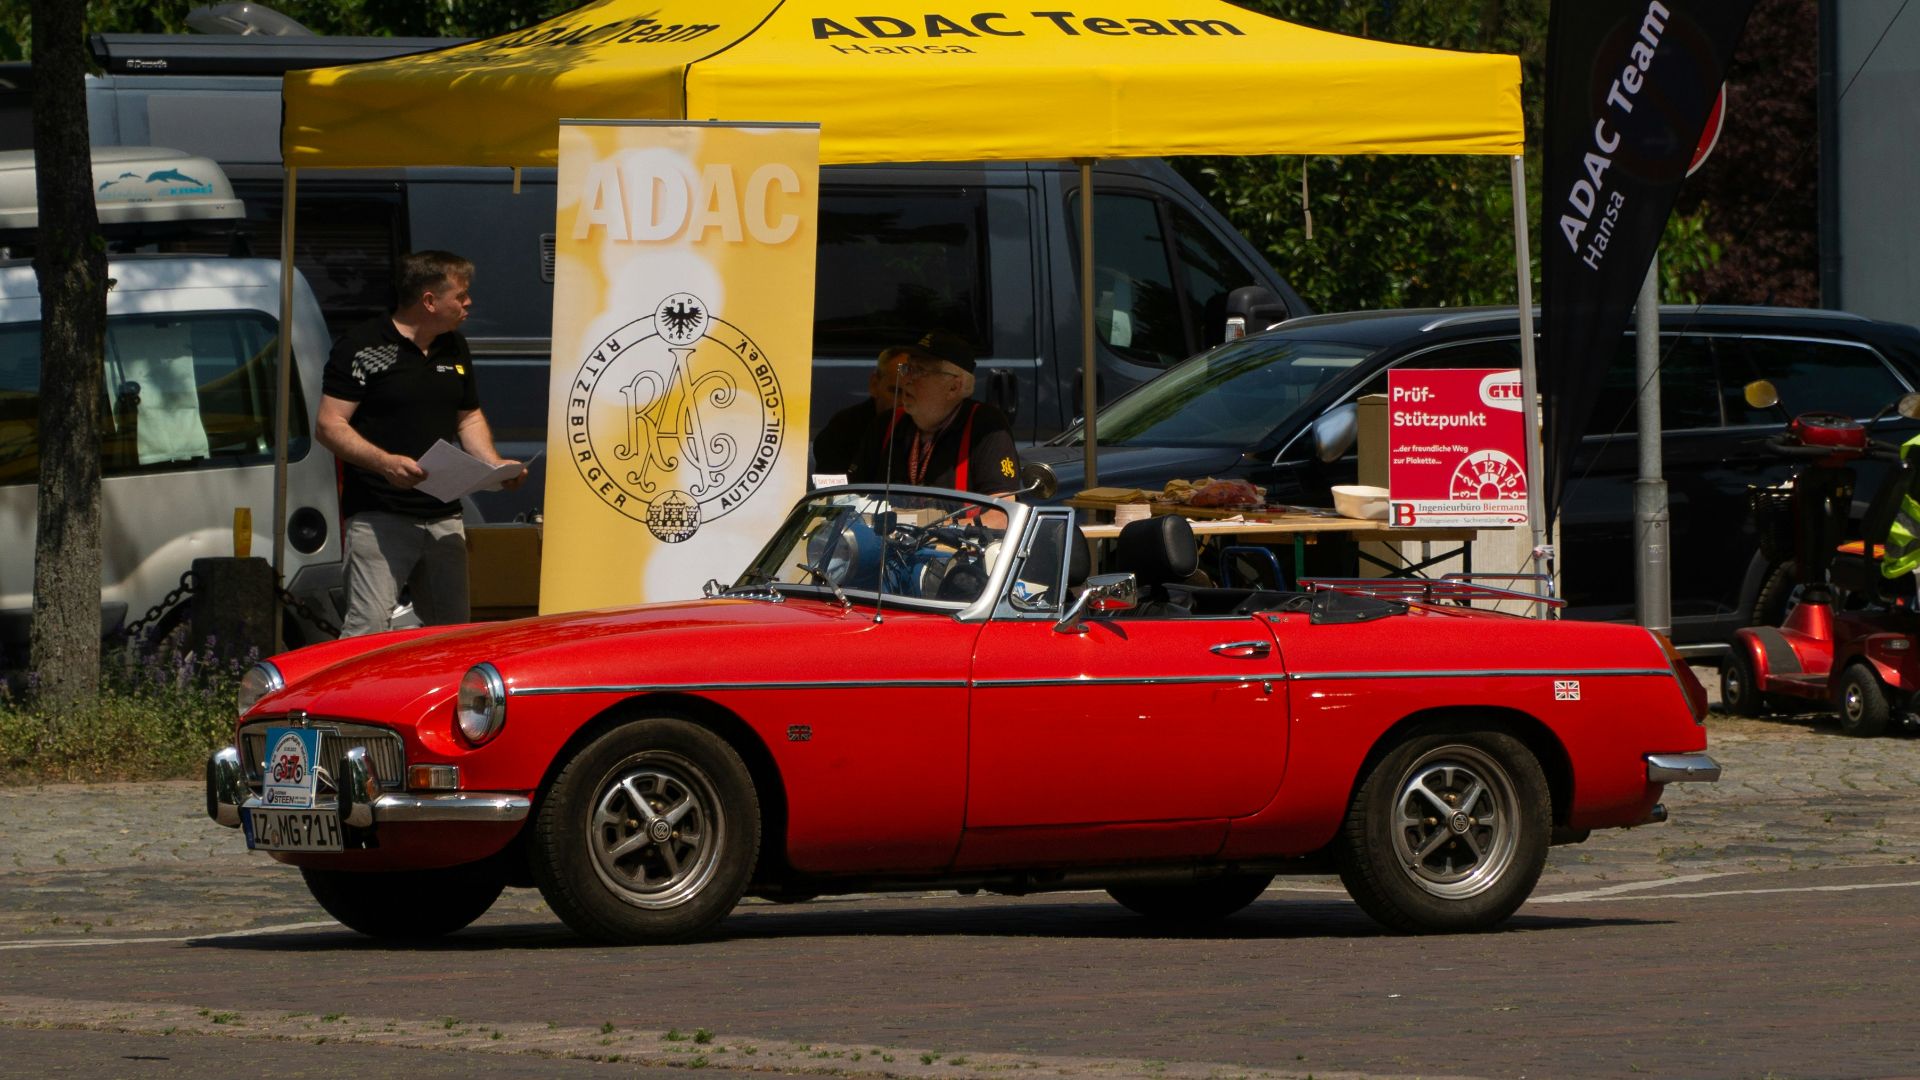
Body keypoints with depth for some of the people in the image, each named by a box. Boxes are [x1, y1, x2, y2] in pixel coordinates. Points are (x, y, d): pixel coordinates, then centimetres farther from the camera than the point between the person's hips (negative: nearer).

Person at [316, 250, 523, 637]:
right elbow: (329, 426, -10)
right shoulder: (362, 347, -7)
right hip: (379, 515, -7)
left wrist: (494, 463, 7)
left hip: (443, 516, 7)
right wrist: (386, 462, -24)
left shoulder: (454, 348, 15)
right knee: (369, 627, -15)